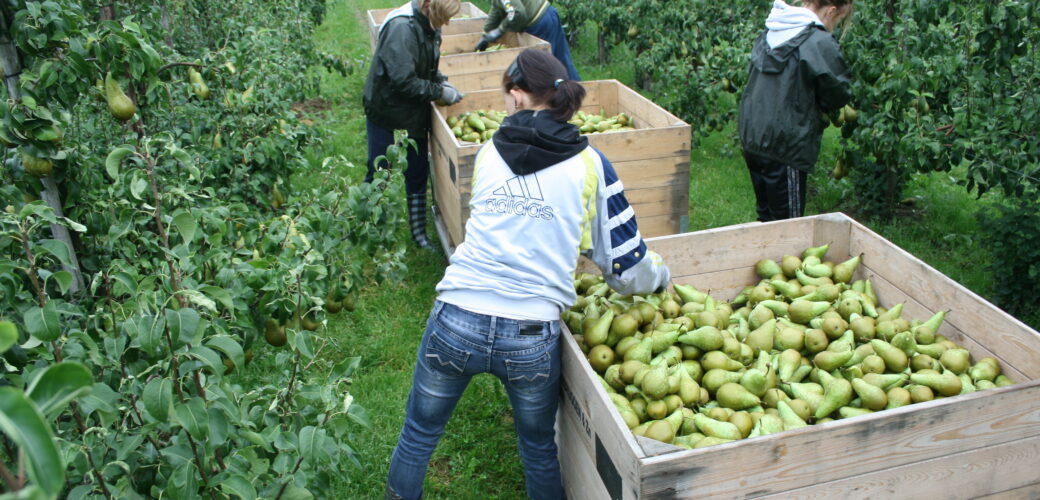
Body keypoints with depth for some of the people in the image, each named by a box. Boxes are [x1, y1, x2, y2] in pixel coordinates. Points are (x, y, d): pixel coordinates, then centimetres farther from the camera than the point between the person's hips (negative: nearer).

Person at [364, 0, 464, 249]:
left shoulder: (427, 26, 1)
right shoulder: (401, 28, -26)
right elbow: (404, 81, -29)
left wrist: (442, 82, -2)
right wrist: (440, 92, -20)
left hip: (415, 114, 8)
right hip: (386, 110, -7)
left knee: (418, 173, 12)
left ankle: (419, 231, 24)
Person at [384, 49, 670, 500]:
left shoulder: (489, 153, 8)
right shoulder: (589, 164, 2)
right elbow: (626, 267, 4)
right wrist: (661, 276, 26)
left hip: (456, 322, 1)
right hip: (531, 339, -1)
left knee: (419, 433, 25)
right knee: (539, 446, 26)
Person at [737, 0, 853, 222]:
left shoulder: (769, 33, 9)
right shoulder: (821, 44, -15)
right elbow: (838, 95, -7)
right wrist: (820, 106, 15)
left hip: (751, 138, 8)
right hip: (785, 147, -8)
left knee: (766, 217, 20)